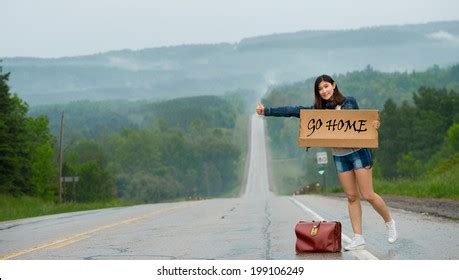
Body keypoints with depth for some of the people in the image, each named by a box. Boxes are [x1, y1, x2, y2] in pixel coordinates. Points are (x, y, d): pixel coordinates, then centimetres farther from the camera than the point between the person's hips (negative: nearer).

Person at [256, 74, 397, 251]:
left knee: (368, 195, -5)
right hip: (339, 156, 3)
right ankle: (358, 238, 6)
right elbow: (293, 111, -2)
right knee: (352, 196, 4)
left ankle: (389, 222, 18)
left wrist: (374, 124, -13)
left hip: (358, 152, -3)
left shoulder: (350, 102, 0)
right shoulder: (318, 109, 4)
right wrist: (267, 111, -9)